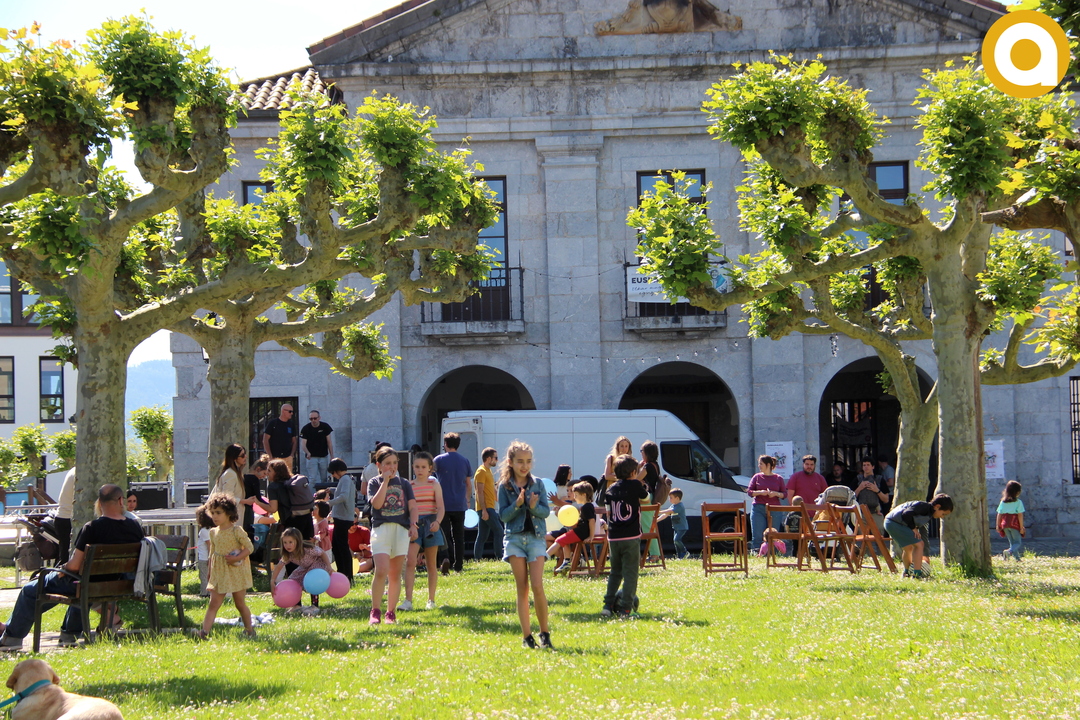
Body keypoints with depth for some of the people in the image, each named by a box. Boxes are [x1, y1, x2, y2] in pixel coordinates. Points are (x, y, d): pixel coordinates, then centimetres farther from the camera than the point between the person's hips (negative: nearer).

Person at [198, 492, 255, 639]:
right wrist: (210, 571, 15)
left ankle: (249, 630, 21)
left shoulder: (236, 531, -10)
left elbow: (249, 547, -10)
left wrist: (236, 558, -22)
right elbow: (212, 553, 16)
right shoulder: (213, 532, 7)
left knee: (240, 603, 6)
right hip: (218, 573, 4)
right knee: (214, 603, -5)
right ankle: (205, 631, -14)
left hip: (236, 571, -4)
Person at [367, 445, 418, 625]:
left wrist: (413, 525, -8)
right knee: (381, 570, -17)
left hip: (401, 530, 3)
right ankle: (375, 611, -10)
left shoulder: (404, 484, 15)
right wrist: (385, 480, -8)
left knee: (395, 574, 4)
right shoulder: (375, 483, 7)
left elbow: (412, 507, 8)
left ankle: (391, 612, 10)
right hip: (381, 529, -3)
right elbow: (376, 503, -10)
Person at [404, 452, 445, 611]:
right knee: (410, 562, -14)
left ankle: (431, 600, 16)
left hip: (430, 524, -1)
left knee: (431, 564, 8)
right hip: (413, 526, 1)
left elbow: (441, 507, -6)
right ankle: (408, 600, -18)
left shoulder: (434, 484, 3)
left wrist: (437, 522, -23)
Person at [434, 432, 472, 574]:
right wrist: (467, 500, 22)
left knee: (445, 534, 1)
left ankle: (448, 557, -22)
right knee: (459, 536, 9)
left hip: (444, 504, -3)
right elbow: (469, 484, 11)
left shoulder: (439, 460, -3)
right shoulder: (465, 461, 6)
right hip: (460, 505, 3)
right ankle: (458, 566, 9)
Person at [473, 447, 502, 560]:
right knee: (499, 531, -10)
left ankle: (477, 558, 7)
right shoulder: (481, 471, -11)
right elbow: (480, 492, -17)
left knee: (482, 536, 7)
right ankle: (499, 557, -9)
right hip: (486, 508, -10)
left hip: (489, 508, 10)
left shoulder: (487, 471, 19)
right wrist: (484, 510, -22)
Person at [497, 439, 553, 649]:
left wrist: (534, 507, -19)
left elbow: (546, 511, 1)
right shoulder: (505, 486, 2)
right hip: (514, 537, 0)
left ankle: (545, 632, 1)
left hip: (536, 537, 0)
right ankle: (527, 635, 6)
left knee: (537, 586, -12)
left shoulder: (538, 484, 5)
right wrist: (517, 504, -18)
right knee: (522, 589, 1)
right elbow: (503, 515, -2)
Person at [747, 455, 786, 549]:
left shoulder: (778, 478, 10)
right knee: (758, 537, -7)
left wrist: (775, 493, -10)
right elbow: (749, 491, 6)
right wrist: (760, 492, -10)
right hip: (758, 509, 0)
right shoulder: (757, 477, 11)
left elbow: (784, 495, 9)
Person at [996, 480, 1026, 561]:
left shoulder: (1003, 502, 7)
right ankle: (1009, 551, -27)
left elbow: (999, 514, 6)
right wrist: (1021, 527, -6)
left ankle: (1017, 557, 10)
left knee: (1012, 542, 16)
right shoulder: (1018, 502, -6)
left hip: (1004, 524, 5)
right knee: (1018, 542, 1)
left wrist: (998, 526, 10)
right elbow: (1020, 515, -8)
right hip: (1014, 524, -5)